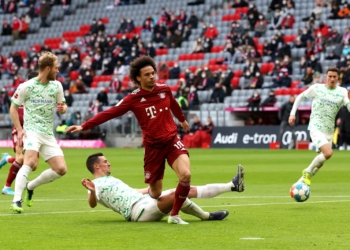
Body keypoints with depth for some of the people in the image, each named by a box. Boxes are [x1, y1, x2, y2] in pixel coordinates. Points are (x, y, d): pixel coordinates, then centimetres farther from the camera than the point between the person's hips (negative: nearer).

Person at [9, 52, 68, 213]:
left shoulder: (57, 86, 6)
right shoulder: (26, 87, -5)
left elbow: (62, 106, 17)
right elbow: (13, 107, 3)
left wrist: (62, 108, -9)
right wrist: (19, 130, -9)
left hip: (48, 134, 5)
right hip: (31, 131, -5)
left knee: (61, 169, -4)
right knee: (30, 161, -29)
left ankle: (30, 187, 17)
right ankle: (16, 200, -27)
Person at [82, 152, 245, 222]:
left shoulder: (111, 180, 27)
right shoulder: (96, 185, -2)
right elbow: (92, 204, -21)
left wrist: (149, 189, 45)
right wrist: (92, 191, -41)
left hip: (146, 201, 9)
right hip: (138, 209, -9)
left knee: (188, 190, 0)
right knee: (177, 194, -27)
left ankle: (232, 185, 0)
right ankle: (207, 216, -10)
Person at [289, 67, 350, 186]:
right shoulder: (316, 88, 0)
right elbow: (300, 97, 12)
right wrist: (293, 113, 5)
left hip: (329, 131, 5)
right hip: (316, 128, -5)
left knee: (320, 161, 9)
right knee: (328, 153, -25)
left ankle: (301, 181, 27)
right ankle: (308, 171, -4)